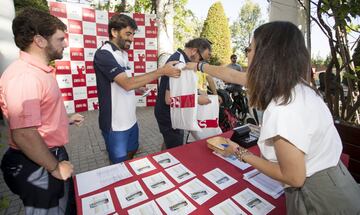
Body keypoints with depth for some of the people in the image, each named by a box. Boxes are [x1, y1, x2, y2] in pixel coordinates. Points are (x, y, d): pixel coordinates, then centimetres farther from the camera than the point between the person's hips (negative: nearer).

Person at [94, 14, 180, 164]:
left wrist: (138, 87, 3)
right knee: (120, 165, 9)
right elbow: (127, 83, -29)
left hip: (130, 119, 8)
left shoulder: (123, 53, 9)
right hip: (115, 123, -8)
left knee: (132, 153, 24)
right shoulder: (103, 55, -18)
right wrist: (162, 71, -26)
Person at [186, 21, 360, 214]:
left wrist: (240, 153, -14)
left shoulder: (283, 111, -35)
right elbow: (234, 76, 4)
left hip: (320, 197, -7)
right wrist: (199, 66, 16)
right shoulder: (288, 82, -8)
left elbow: (294, 178, -24)